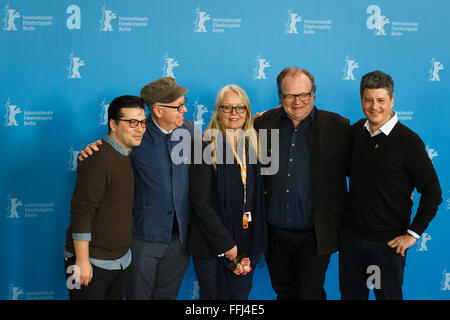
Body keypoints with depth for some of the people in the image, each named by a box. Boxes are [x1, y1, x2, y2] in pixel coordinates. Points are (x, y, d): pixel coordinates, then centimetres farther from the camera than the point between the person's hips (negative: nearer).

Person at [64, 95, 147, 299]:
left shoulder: (128, 156, 8)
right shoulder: (98, 158, -18)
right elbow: (81, 213, -21)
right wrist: (82, 261, -21)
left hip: (122, 259, 8)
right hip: (92, 263, -8)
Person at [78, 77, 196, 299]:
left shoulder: (190, 130, -1)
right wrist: (90, 149, -22)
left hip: (180, 237, 3)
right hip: (144, 237, -3)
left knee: (168, 295, 18)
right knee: (138, 295, 11)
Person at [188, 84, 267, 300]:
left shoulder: (252, 145, 5)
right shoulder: (206, 147, -12)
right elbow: (200, 203, -14)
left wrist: (256, 240, 4)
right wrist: (225, 243, -15)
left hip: (247, 241, 5)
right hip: (212, 245, -5)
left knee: (241, 294, 15)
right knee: (213, 294, 8)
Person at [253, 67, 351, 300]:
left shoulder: (337, 126, -6)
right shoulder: (264, 123, 0)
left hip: (313, 236, -3)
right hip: (274, 234, 3)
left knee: (310, 294, 7)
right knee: (283, 292, 20)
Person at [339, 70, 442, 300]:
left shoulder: (409, 141, -13)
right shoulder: (354, 132, 1)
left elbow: (433, 192, -10)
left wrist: (413, 233, -11)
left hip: (388, 243, -4)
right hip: (350, 237, 4)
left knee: (388, 294, 12)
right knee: (350, 294, 16)